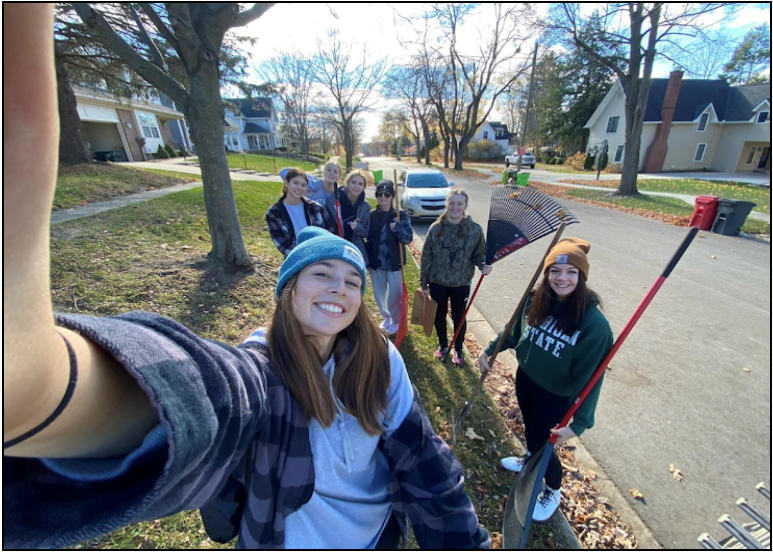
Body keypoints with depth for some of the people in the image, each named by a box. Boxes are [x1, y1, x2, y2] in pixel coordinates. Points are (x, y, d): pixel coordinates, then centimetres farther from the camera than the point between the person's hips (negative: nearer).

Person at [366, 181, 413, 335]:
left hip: (394, 263, -4)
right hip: (376, 263, 4)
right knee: (379, 294, 16)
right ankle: (387, 317, 40)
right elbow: (369, 239, 7)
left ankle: (396, 321, 31)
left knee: (394, 295, 7)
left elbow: (408, 239, -16)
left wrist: (397, 229, -34)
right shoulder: (372, 216, 1)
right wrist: (368, 259, 2)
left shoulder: (401, 215, -9)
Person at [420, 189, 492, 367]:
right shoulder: (436, 228, -8)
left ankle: (458, 349, 41)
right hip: (437, 282, 1)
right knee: (439, 316, 18)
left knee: (459, 318, 16)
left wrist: (483, 265, -23)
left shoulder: (475, 229, -10)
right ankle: (443, 345, 44)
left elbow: (479, 254, 1)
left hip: (461, 284, -1)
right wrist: (424, 283, -1)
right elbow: (426, 257, -3)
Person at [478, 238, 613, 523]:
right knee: (530, 428, 28)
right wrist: (490, 350, 6)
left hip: (556, 395, -4)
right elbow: (515, 328, 4)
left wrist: (580, 421, -19)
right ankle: (529, 460, 61)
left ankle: (553, 493, 45)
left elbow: (589, 377, -22)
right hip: (524, 378, 5)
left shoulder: (594, 323, -27)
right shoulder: (536, 300, -14)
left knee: (541, 442, 13)